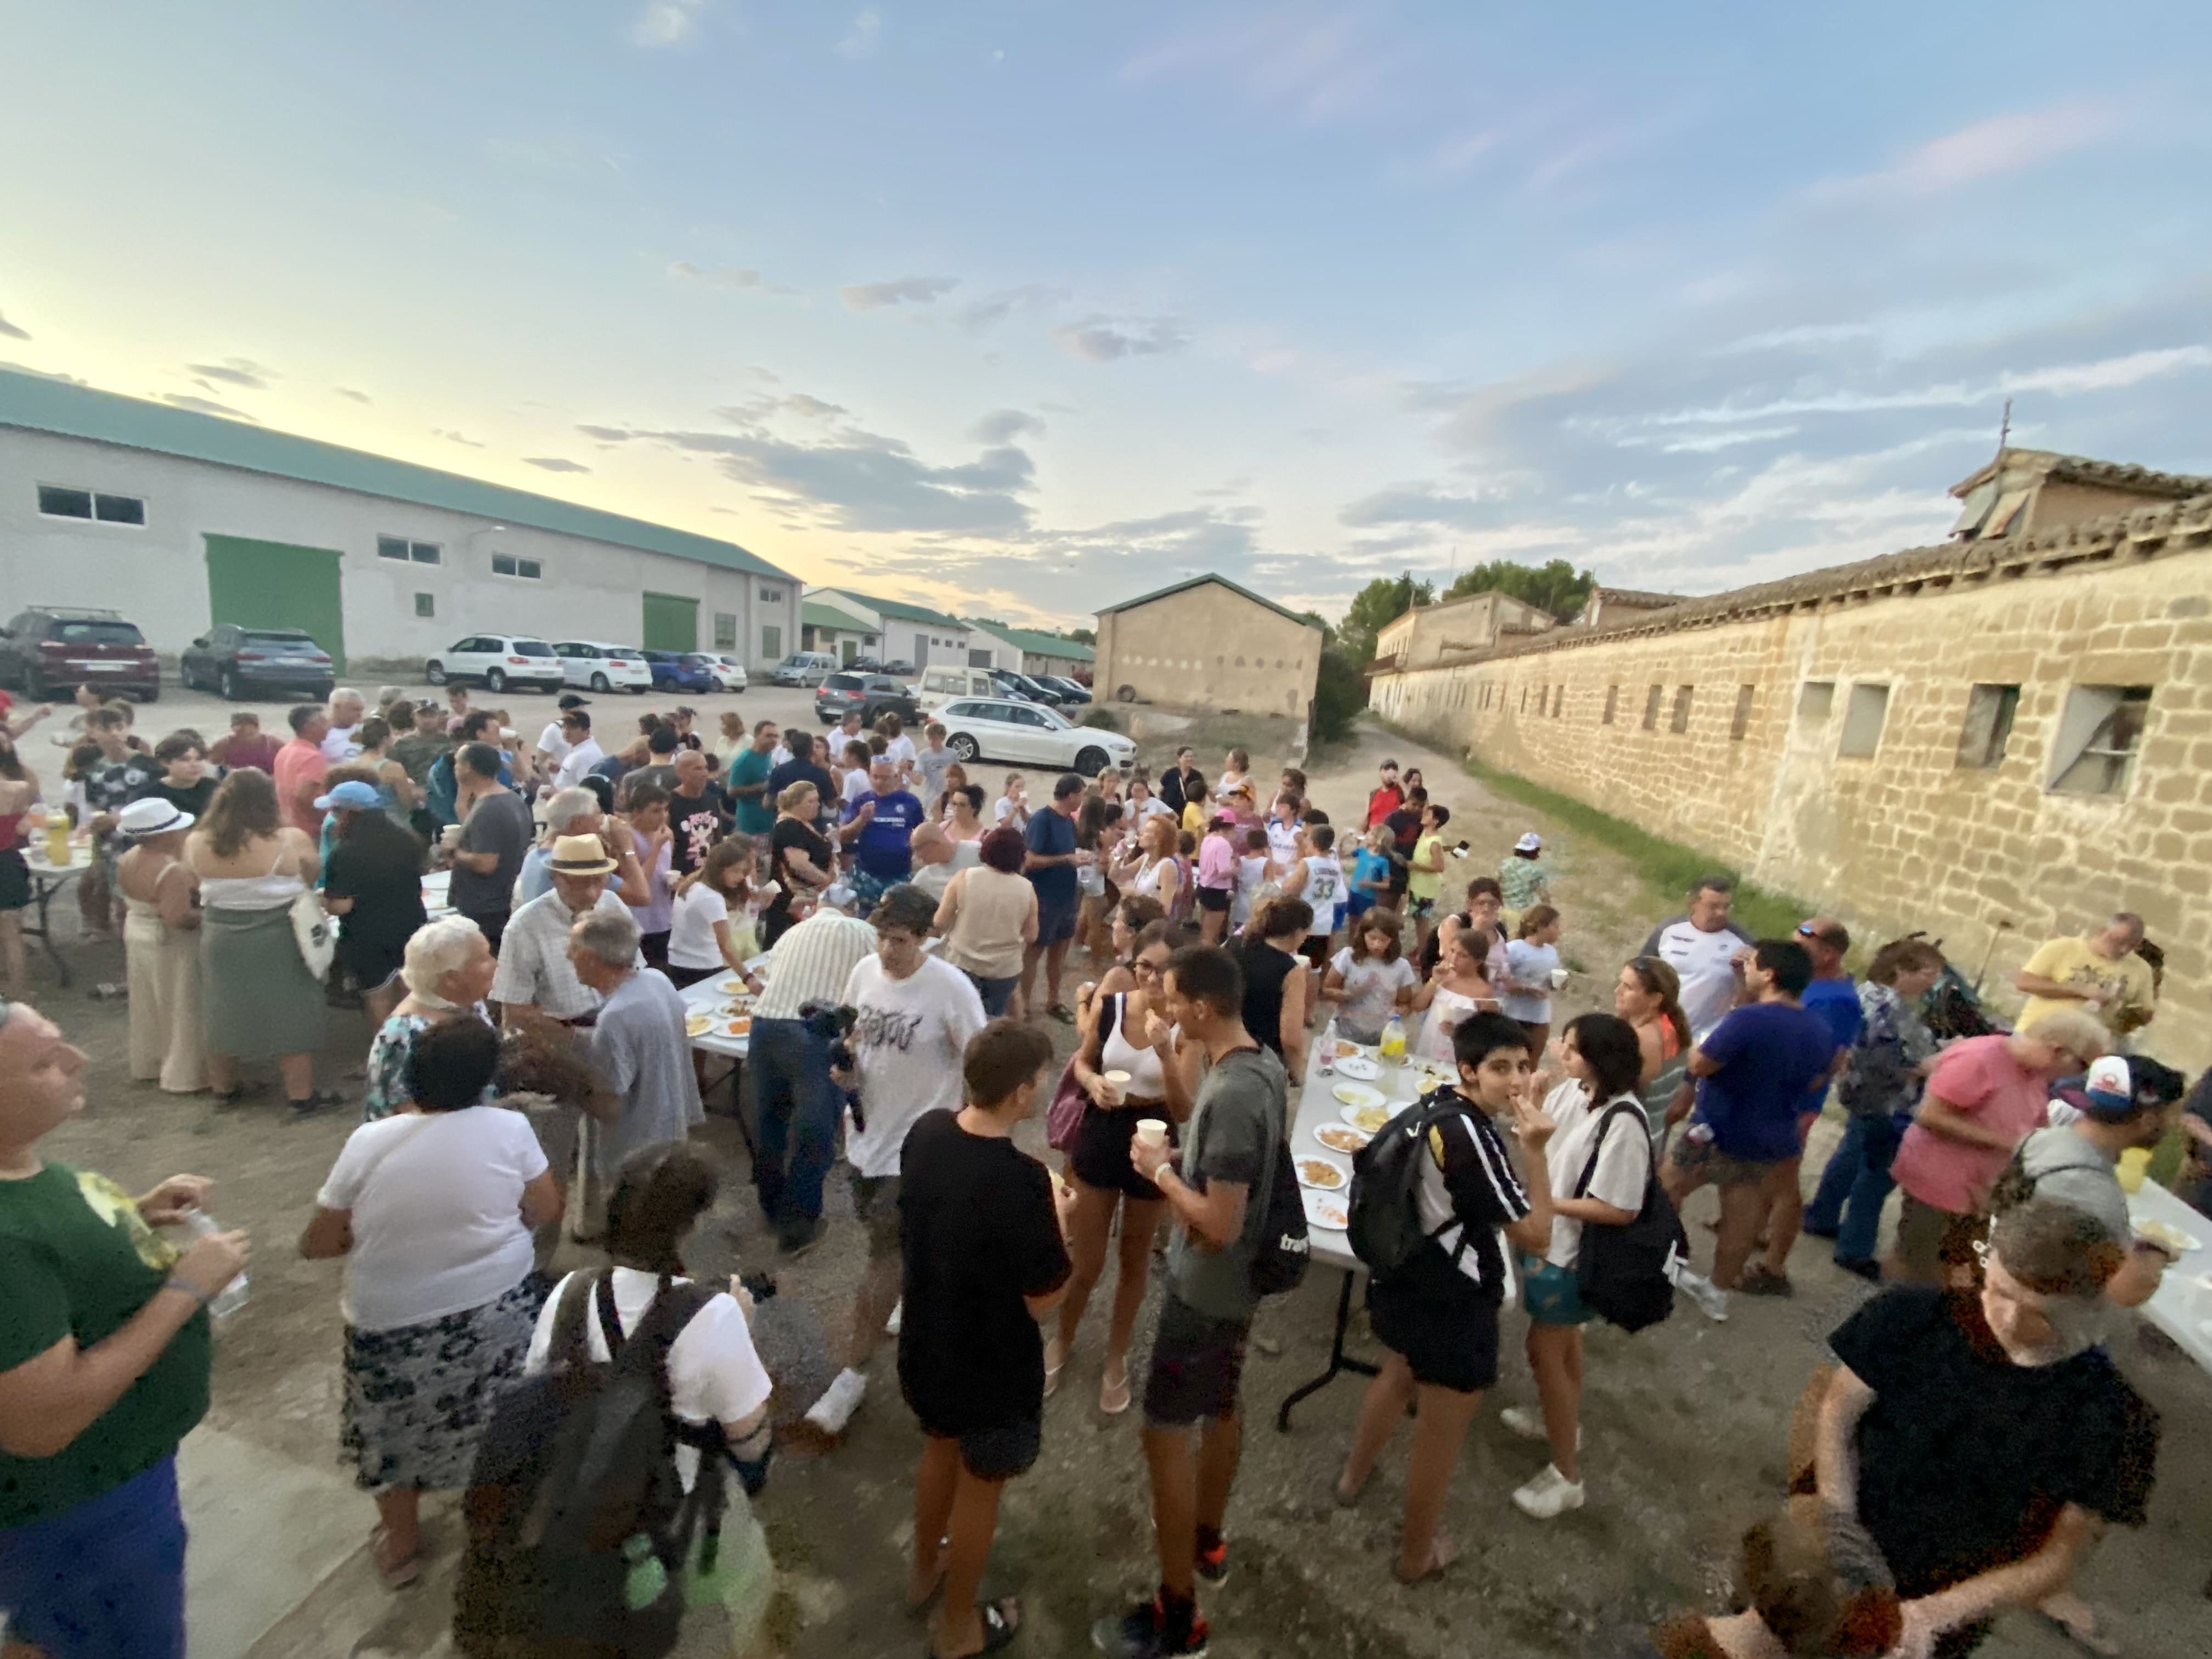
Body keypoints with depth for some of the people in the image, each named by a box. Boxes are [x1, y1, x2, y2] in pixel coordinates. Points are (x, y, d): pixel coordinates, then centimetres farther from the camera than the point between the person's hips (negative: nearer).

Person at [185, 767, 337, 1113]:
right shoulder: (292, 841, -18)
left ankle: (224, 1089, 34)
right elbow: (314, 885, -4)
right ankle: (302, 1095, 11)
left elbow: (200, 889, 9)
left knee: (225, 1013, 19)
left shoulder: (196, 843, -5)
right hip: (278, 939, -4)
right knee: (290, 1014, 5)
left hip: (220, 938, 4)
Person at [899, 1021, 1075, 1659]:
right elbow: (1043, 1300, -24)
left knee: (940, 1450, 31)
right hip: (991, 1363, -6)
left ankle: (925, 1569, 56)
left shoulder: (926, 1132, -14)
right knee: (980, 1485, 20)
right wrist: (1058, 1220, -10)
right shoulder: (1020, 1181, -35)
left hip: (926, 1341, 6)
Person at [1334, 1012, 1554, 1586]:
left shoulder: (1434, 1103, -5)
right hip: (1452, 1307, -8)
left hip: (1404, 1282, 9)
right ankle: (1418, 1554, 40)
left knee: (1399, 1374, 34)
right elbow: (1536, 1234, -25)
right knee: (1440, 1437, 16)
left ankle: (1354, 1475, 58)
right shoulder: (1473, 1138, -32)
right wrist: (1534, 1148, -26)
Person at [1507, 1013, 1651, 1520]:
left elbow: (1621, 1210, -25)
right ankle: (1562, 1419, 50)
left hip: (1575, 1251, -7)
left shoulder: (1624, 1123, -30)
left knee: (1544, 1350, 5)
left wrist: (1547, 1203, -22)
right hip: (1551, 1238, 7)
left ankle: (1566, 1476, 23)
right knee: (1562, 1338, 27)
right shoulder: (1573, 1091, -8)